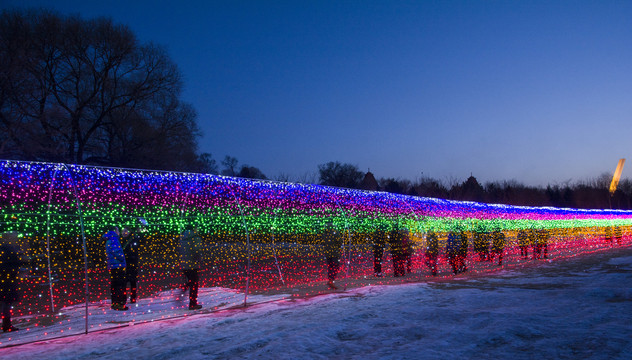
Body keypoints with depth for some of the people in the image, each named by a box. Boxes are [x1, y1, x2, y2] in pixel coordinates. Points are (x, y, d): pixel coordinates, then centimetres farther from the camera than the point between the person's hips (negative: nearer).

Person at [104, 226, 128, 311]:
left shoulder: (109, 241, 18)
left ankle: (114, 304, 20)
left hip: (112, 267, 10)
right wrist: (122, 258, -3)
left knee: (114, 286, 14)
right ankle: (119, 304, -7)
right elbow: (117, 253, -20)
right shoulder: (113, 241, -13)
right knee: (120, 286, -7)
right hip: (118, 266, -10)